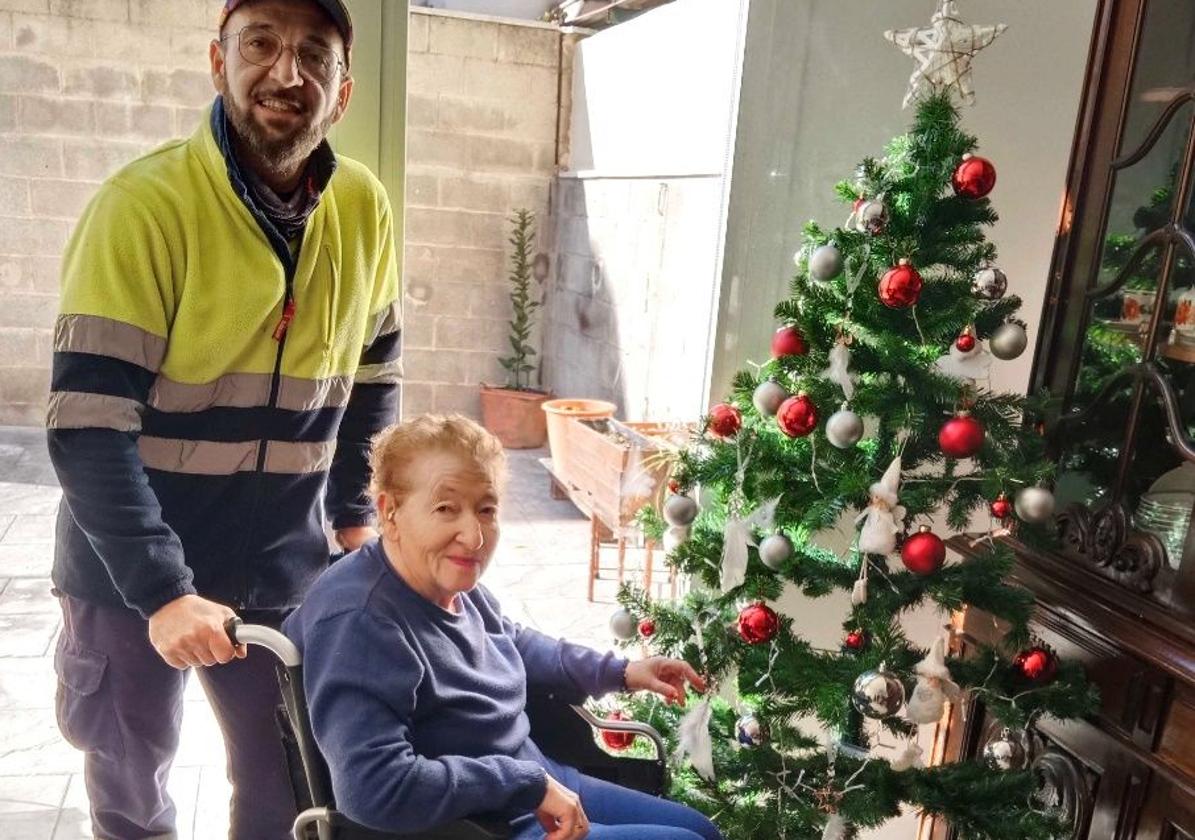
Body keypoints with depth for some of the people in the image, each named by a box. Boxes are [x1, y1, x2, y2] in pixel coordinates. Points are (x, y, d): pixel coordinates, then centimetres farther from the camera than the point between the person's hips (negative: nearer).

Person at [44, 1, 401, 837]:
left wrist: (356, 514, 5)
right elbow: (88, 424, -21)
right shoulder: (144, 204, -18)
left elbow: (374, 371, 9)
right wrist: (162, 589, -27)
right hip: (132, 567, -2)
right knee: (131, 773, 19)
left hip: (283, 566, 3)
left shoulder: (364, 208, -4)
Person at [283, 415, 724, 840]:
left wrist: (619, 671, 11)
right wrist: (529, 783, -28)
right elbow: (374, 788, -38)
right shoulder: (360, 622, -31)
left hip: (536, 786, 9)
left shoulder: (454, 584, -4)